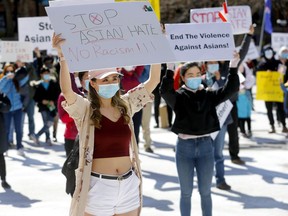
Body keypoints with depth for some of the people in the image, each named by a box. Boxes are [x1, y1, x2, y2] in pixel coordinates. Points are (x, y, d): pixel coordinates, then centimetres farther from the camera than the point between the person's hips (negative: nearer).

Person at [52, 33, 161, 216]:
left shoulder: (126, 105, 7)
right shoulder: (84, 109, -5)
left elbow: (153, 80, 4)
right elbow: (67, 91, -24)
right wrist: (62, 56, -34)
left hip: (128, 184, 4)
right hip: (98, 186, -4)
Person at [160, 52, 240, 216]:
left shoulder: (209, 96, 4)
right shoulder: (178, 97, -2)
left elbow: (231, 89, -7)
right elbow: (165, 90, -23)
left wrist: (233, 67, -17)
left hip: (206, 145, 2)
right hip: (185, 147, -2)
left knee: (206, 192, 11)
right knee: (186, 192, 9)